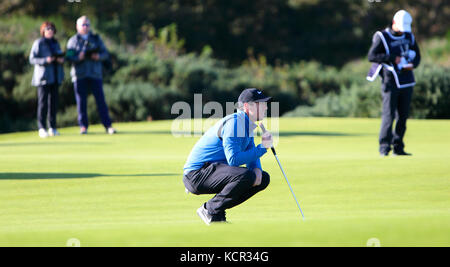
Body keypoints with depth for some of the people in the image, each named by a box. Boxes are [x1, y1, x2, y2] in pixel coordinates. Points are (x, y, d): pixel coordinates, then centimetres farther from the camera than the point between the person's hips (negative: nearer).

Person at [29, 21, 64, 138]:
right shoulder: (38, 43, -4)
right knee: (43, 102, -8)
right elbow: (32, 59, -8)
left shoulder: (56, 43, 16)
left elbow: (61, 56, 23)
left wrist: (61, 60, -1)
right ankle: (42, 128, -7)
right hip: (43, 77, -6)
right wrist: (45, 60, -21)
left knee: (54, 102, 5)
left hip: (55, 77, 6)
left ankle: (52, 127, 11)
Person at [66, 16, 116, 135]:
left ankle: (108, 125, -3)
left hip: (95, 74, 1)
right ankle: (83, 126, 6)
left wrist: (98, 56, -13)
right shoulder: (73, 41, 9)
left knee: (100, 99, -4)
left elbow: (105, 53, 9)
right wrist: (78, 57, -19)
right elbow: (69, 57, 0)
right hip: (79, 75, -1)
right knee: (81, 101, -1)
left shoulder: (96, 39, 14)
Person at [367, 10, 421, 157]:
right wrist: (392, 58, -20)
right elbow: (372, 56, -14)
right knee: (389, 114, -12)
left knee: (403, 115, 5)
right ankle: (384, 147, -11)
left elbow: (417, 55, 21)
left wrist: (412, 64, -2)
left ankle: (398, 147, 10)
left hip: (407, 82, 5)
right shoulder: (382, 37, -4)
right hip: (390, 82, -5)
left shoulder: (409, 37, 14)